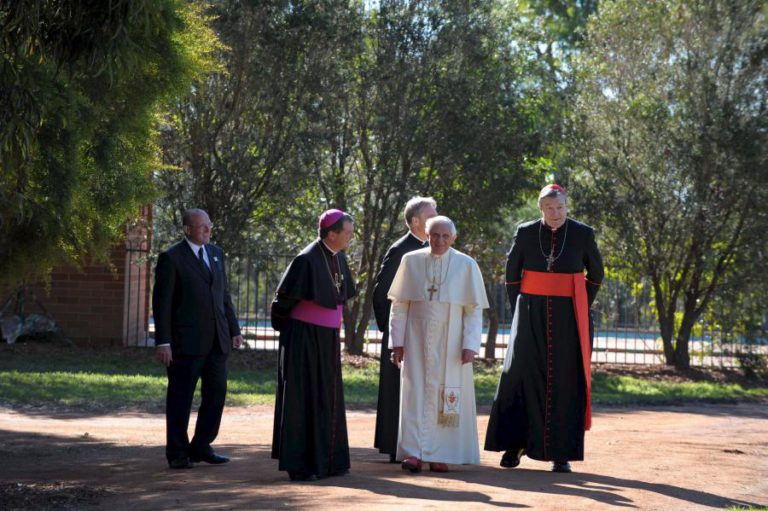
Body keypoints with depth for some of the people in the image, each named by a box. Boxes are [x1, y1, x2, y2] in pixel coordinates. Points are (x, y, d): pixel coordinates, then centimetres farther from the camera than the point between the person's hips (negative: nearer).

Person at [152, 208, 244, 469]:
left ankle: (201, 446, 17)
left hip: (216, 340, 6)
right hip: (186, 340, -6)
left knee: (216, 393, 6)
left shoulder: (216, 253, 13)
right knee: (180, 398, 2)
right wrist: (163, 342, -13)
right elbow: (161, 301, -8)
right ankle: (177, 453, 11)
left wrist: (234, 330, 12)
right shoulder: (171, 258, -6)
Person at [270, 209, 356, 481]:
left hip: (327, 339, 8)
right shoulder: (307, 260, -19)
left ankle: (328, 460, 20)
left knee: (327, 399, 12)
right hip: (304, 339, -8)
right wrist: (286, 329, 1)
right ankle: (299, 465, 3)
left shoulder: (338, 258, 5)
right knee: (302, 399, -3)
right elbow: (284, 298, -11)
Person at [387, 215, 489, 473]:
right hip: (417, 342, 1)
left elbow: (474, 310, -2)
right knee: (416, 393, -2)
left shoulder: (466, 265, -2)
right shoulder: (411, 261, 1)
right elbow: (399, 305, 5)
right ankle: (414, 452, -1)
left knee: (446, 395, 1)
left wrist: (470, 344, -10)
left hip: (450, 344, -1)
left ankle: (440, 454, 7)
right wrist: (397, 341, 1)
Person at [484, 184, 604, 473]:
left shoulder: (583, 234, -3)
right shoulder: (525, 233, -1)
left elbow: (596, 274, 10)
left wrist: (581, 309, 9)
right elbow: (511, 273, 11)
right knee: (520, 374, -6)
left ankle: (562, 453, 3)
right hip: (531, 315, 1)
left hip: (567, 317, -1)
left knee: (565, 382, -2)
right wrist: (519, 309, 8)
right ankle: (515, 443, 7)